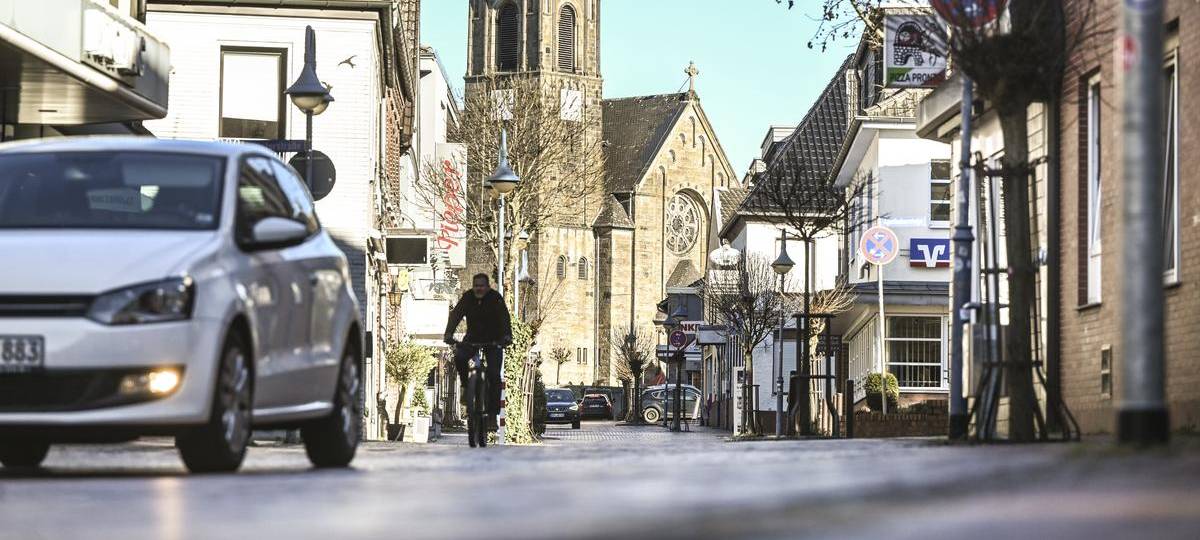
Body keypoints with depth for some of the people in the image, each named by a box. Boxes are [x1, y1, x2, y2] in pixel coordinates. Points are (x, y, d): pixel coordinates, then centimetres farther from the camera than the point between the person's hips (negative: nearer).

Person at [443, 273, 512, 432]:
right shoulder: (467, 297, -10)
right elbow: (456, 314, -20)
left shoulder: (496, 298, -16)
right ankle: (466, 386, -1)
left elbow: (504, 318, -27)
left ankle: (492, 414, -8)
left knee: (494, 375, -13)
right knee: (459, 357, -28)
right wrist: (449, 334, -37)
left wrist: (507, 336, -44)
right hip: (472, 339, 2)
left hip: (493, 341, -2)